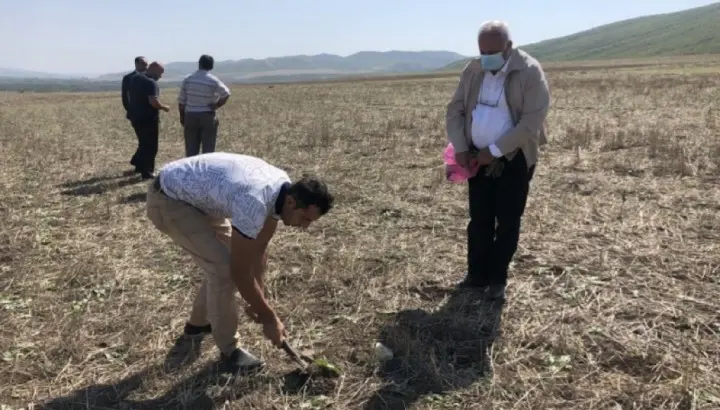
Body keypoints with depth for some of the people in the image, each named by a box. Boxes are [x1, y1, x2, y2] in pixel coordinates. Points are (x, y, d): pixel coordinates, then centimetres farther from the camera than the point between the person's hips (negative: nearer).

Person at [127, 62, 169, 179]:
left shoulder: (135, 79, 10)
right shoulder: (151, 83, -18)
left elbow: (131, 96, 20)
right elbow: (153, 101, -27)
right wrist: (164, 107, -12)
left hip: (136, 116, 8)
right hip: (148, 118, -8)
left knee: (144, 143, 23)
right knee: (151, 146, 2)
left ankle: (140, 166, 29)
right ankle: (147, 172, 5)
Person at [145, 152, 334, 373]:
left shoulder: (282, 187, -9)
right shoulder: (254, 203, -36)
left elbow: (260, 246, 3)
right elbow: (240, 273, -26)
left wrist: (258, 298, 5)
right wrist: (269, 318, -15)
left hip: (196, 194, 9)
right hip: (168, 199, -9)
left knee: (231, 258, 12)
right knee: (223, 265, -16)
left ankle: (198, 323, 33)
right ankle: (229, 349, 2)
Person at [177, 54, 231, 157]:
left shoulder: (188, 79, 1)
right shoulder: (213, 81, -8)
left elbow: (181, 101, 3)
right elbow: (226, 94, -17)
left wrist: (182, 116, 12)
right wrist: (217, 105, -4)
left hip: (190, 116, 3)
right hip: (207, 116, -3)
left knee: (191, 149, 8)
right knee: (208, 149, 3)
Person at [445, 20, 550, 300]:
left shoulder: (530, 72, -13)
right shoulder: (472, 70, 3)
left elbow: (531, 122, -19)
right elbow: (454, 110, 6)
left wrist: (495, 151, -20)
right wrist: (460, 148, -6)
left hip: (514, 158, -4)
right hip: (479, 157, 5)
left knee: (507, 221, 2)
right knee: (479, 219, 9)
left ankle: (498, 280, 14)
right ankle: (477, 275, 20)